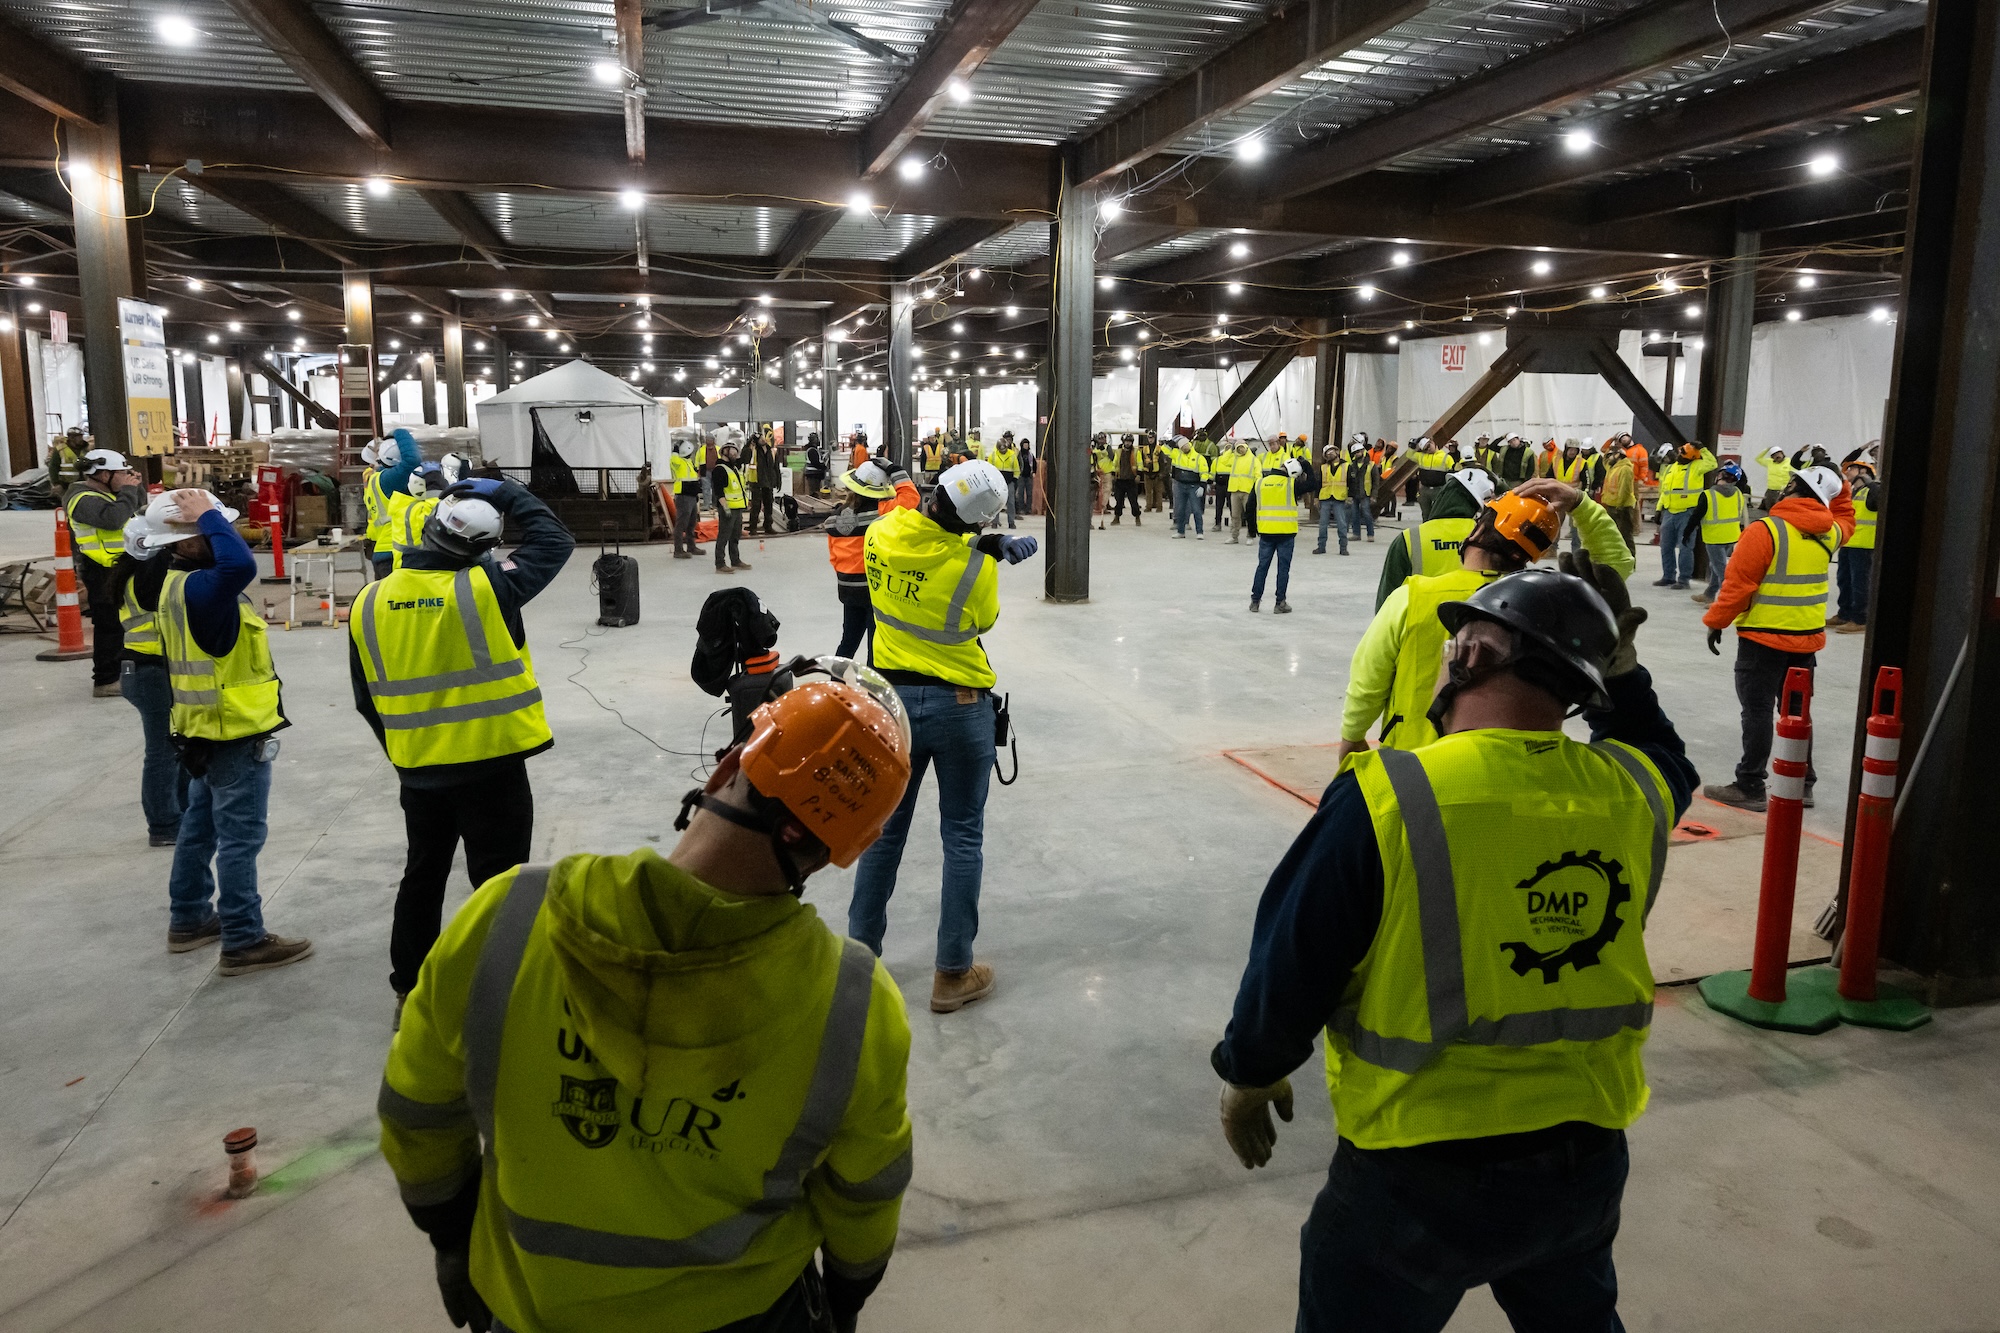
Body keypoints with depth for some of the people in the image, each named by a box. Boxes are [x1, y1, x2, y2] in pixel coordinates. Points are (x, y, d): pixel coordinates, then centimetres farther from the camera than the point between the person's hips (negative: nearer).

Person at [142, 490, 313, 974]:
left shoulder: (182, 583, 7)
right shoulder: (198, 587, -26)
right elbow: (240, 565, -45)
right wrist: (207, 516, -32)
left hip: (210, 729, 11)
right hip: (234, 734, -10)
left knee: (201, 825, 20)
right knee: (240, 837, -3)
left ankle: (189, 919, 34)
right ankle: (244, 942, 4)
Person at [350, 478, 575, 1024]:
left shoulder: (369, 604, -1)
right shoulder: (485, 589, -18)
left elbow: (367, 701, 8)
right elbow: (555, 539, -4)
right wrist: (504, 494, 5)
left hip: (418, 774, 5)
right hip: (492, 769, -5)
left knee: (422, 878, 21)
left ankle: (408, 991, 34)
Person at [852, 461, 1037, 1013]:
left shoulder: (880, 534, -8)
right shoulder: (977, 566, -20)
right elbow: (983, 620, -1)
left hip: (893, 699, 4)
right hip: (960, 705, -4)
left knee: (884, 829, 17)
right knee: (963, 836, 9)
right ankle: (953, 974, 16)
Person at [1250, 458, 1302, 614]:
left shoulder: (1260, 483, 3)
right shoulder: (1291, 484, -8)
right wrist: (1306, 466, 13)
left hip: (1265, 531, 3)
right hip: (1286, 532, -3)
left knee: (1262, 565, 12)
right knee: (1283, 568, 5)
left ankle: (1255, 600, 15)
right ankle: (1280, 604, 6)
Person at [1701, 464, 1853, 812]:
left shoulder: (1764, 531, -17)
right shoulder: (1829, 532, 3)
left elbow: (1737, 584, -17)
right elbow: (1845, 520, 30)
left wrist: (1715, 621, -7)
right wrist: (1839, 488, 25)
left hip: (1763, 638, -6)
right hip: (1808, 639, 6)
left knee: (1758, 712, -1)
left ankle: (1750, 787, 4)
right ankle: (1803, 783, 24)